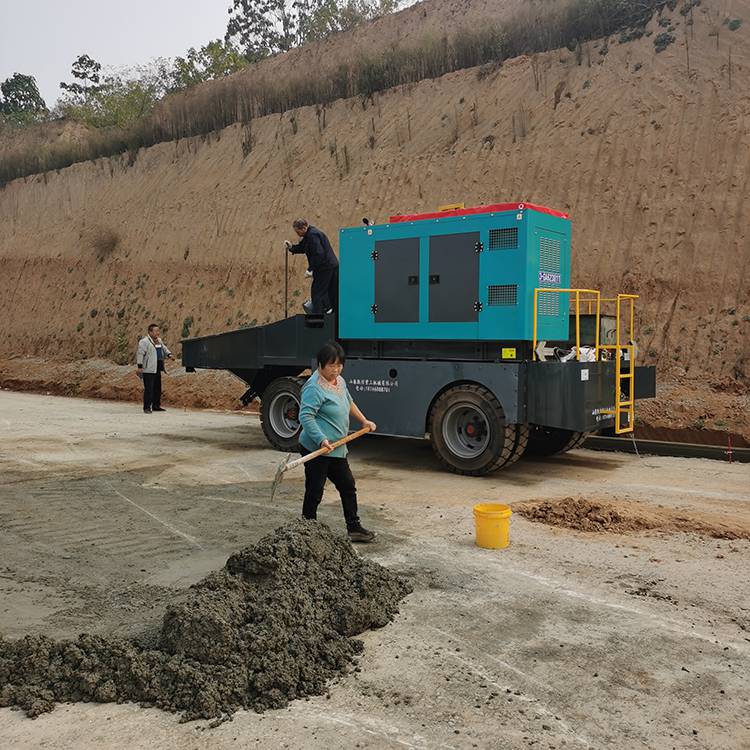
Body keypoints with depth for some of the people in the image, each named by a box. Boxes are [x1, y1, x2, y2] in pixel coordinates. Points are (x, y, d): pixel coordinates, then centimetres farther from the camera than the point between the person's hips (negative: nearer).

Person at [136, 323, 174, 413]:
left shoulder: (159, 340, 15)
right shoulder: (144, 341, -11)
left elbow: (164, 349, 23)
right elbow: (140, 354, -14)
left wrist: (169, 355, 2)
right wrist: (140, 367, -19)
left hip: (157, 369, 9)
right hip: (148, 369, -9)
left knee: (158, 388, 13)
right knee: (148, 389, -8)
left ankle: (156, 405, 23)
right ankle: (147, 407, -3)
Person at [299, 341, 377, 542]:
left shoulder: (339, 381, 12)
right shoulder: (314, 387, -18)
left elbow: (349, 402, 30)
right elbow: (305, 416, -25)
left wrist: (364, 420, 29)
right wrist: (322, 440, -32)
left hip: (336, 449, 9)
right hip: (316, 450, -9)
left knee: (348, 486, 14)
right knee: (314, 492, -1)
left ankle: (354, 528, 24)